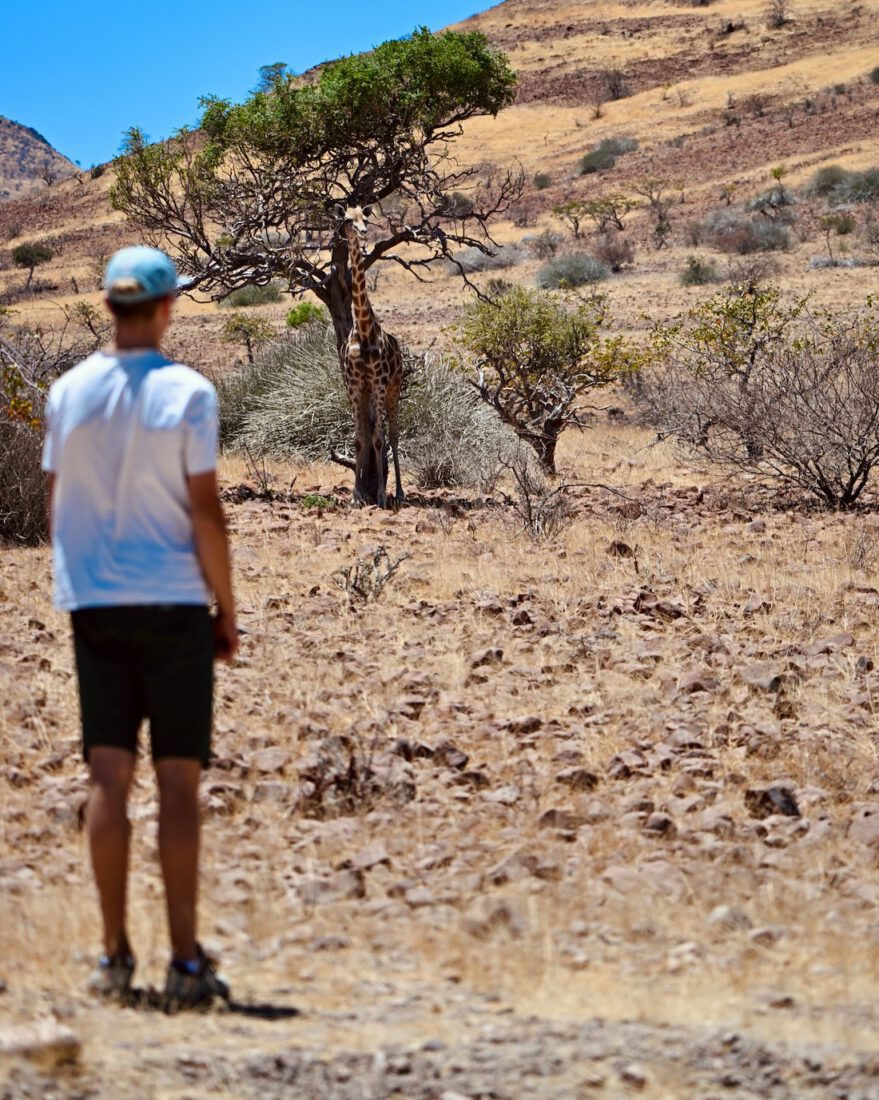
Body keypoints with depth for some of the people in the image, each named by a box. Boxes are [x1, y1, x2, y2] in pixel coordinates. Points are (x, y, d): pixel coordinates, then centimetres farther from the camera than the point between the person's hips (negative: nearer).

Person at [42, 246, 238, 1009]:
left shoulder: (68, 392, 4)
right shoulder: (186, 393, -8)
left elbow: (58, 506, 9)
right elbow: (205, 511, -9)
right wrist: (227, 609, 0)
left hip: (92, 603, 4)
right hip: (172, 603, -4)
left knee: (108, 776, 5)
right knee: (178, 779, -1)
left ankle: (114, 956, 6)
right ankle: (186, 961, -3)